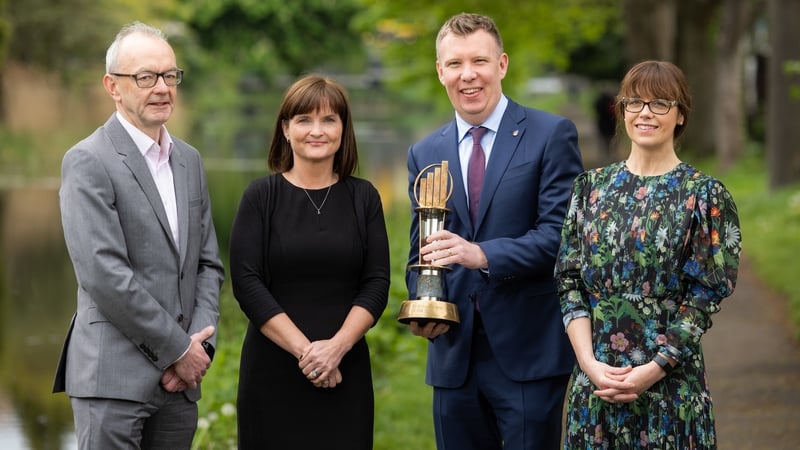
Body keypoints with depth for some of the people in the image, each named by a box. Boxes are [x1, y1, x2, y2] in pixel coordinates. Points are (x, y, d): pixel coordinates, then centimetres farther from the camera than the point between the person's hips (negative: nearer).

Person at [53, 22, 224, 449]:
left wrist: (199, 343, -1)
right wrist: (178, 350, -11)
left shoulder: (189, 160, 15)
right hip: (113, 379, -6)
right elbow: (104, 274, -15)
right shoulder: (88, 162, -7)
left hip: (179, 380, 6)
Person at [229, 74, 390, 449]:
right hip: (273, 371, -1)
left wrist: (337, 346, -13)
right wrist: (304, 349, -14)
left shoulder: (363, 197, 7)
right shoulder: (262, 196, 1)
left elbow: (377, 282, 2)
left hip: (346, 370, 2)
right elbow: (246, 282, -6)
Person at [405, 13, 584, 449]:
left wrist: (483, 254, -25)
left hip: (528, 354, -4)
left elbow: (560, 233, -11)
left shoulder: (551, 135, -2)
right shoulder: (424, 154, 12)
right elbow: (421, 252, 15)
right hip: (454, 357, 4)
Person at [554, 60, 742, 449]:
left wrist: (653, 370, -14)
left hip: (671, 383, -3)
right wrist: (590, 363, -8)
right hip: (594, 380, 3)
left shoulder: (705, 195, -2)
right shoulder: (591, 187, 8)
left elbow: (705, 298, -6)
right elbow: (569, 282, 4)